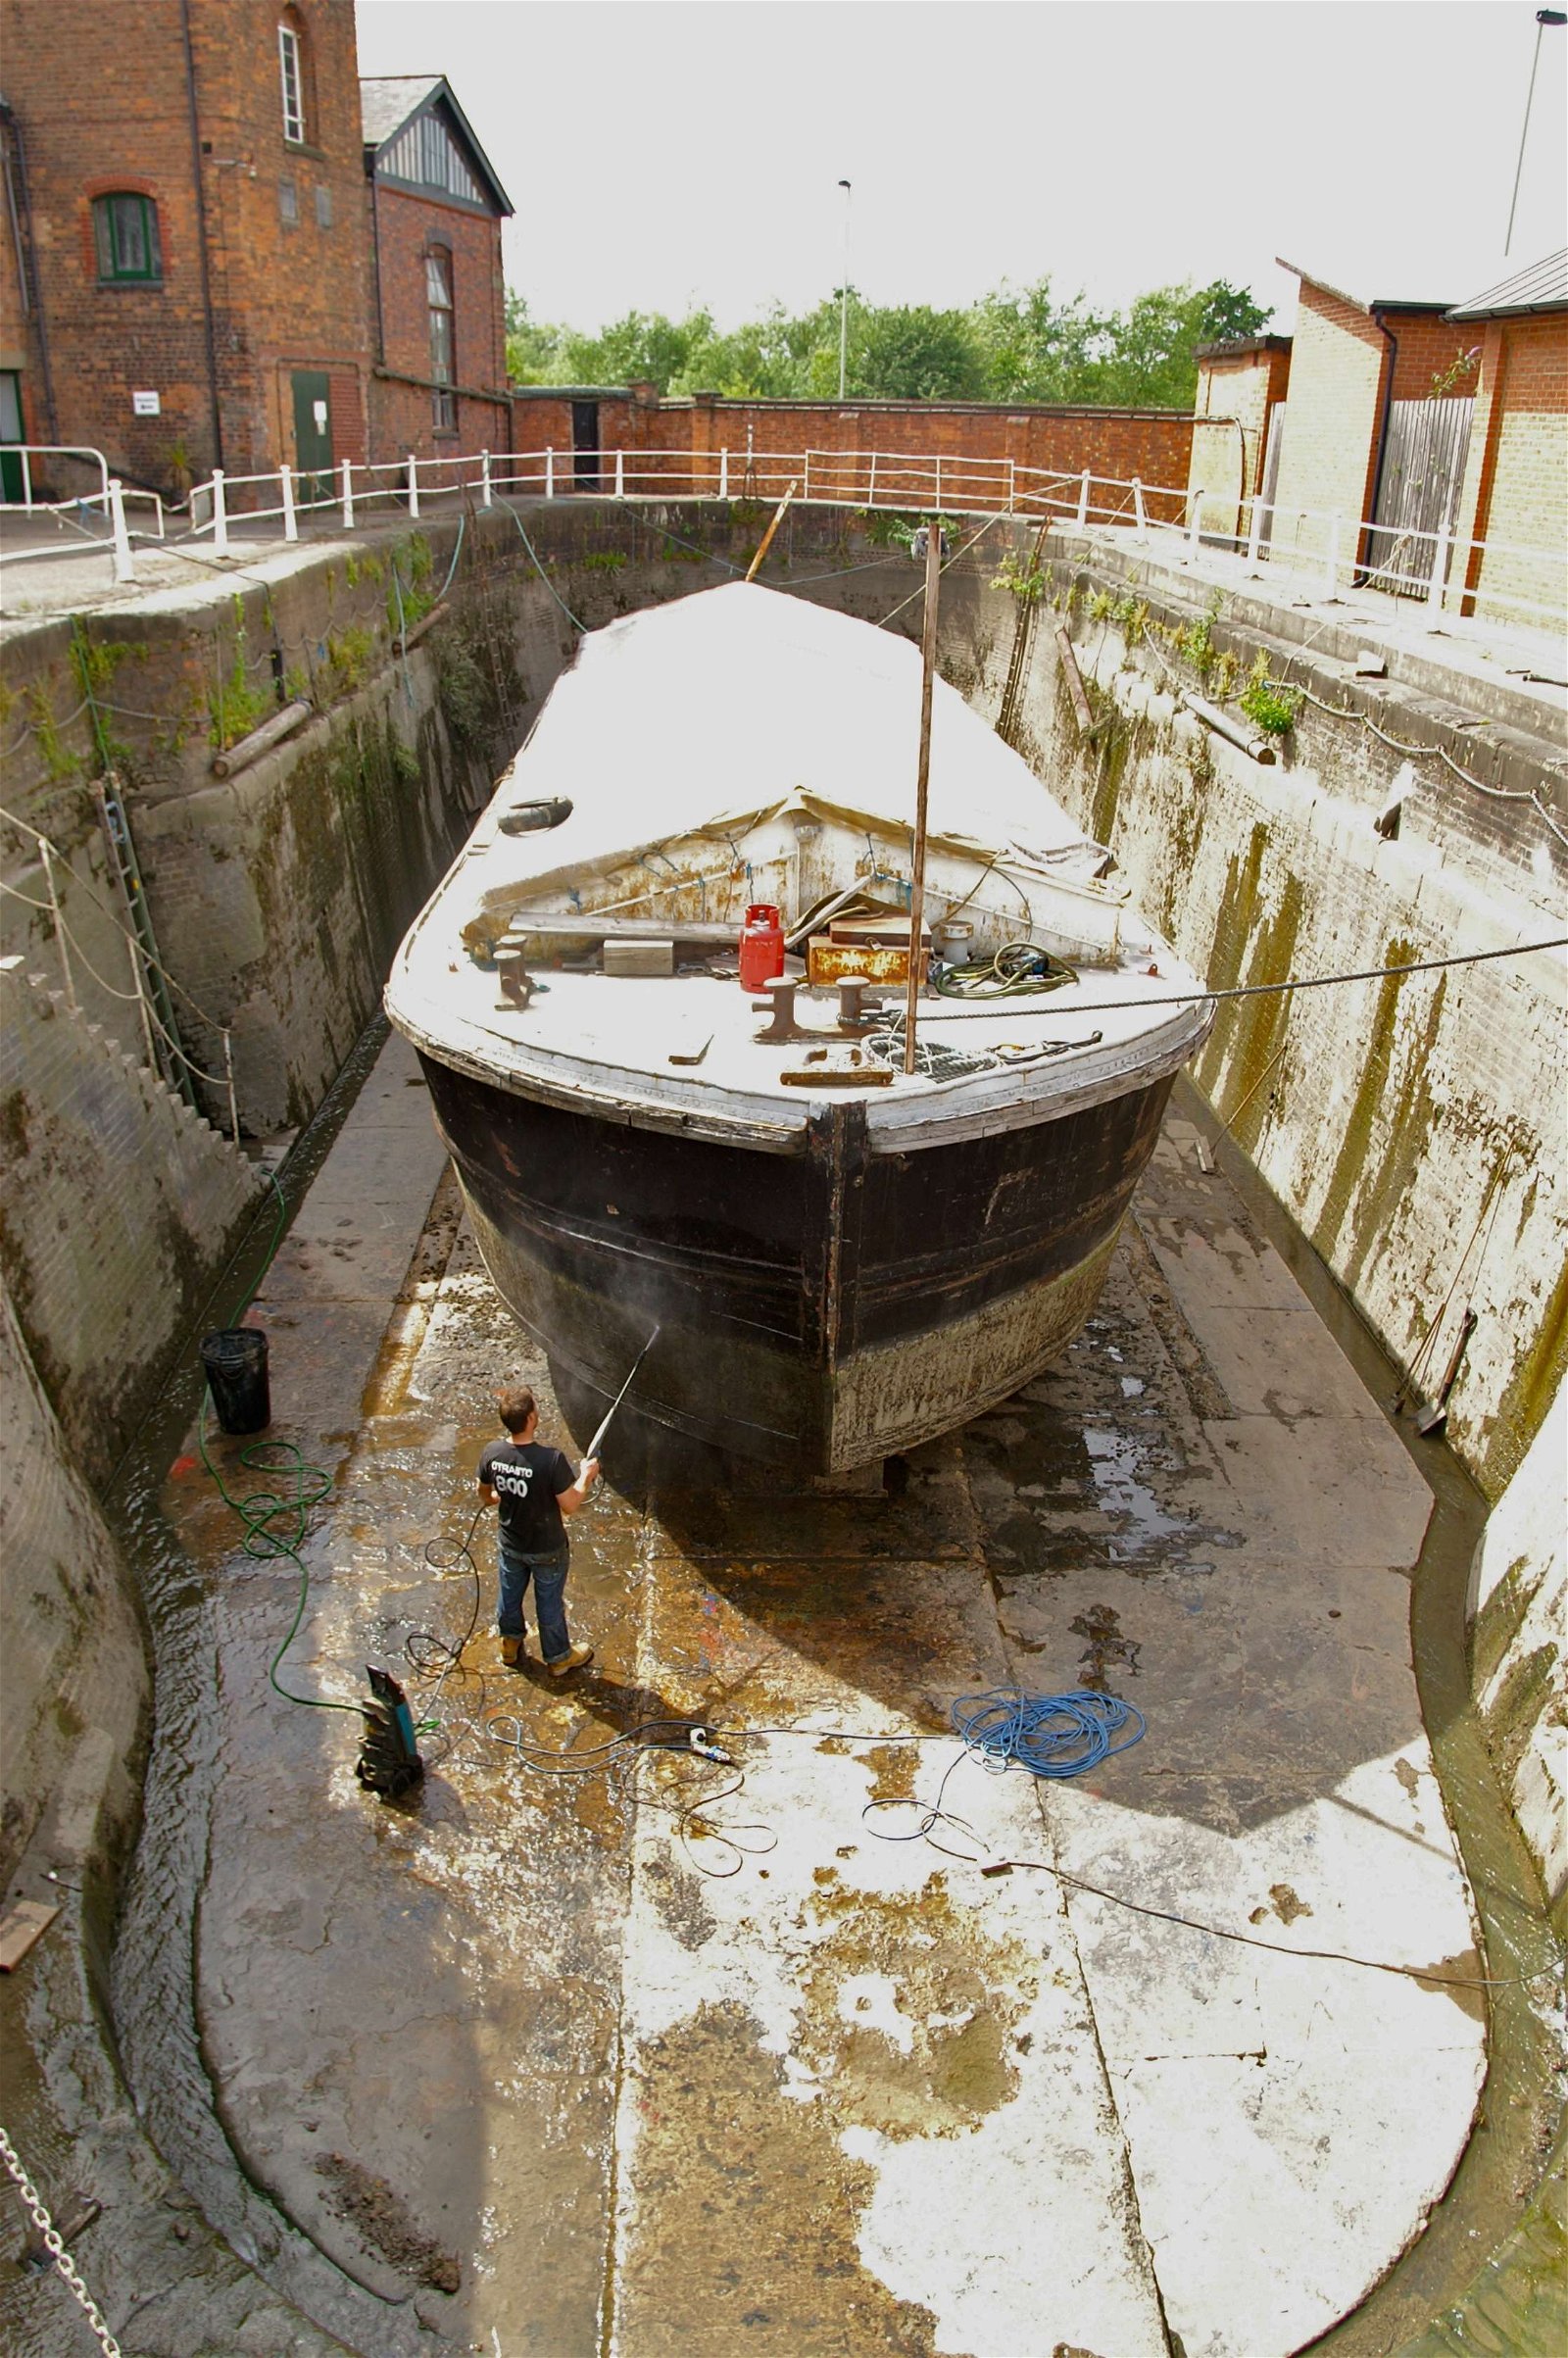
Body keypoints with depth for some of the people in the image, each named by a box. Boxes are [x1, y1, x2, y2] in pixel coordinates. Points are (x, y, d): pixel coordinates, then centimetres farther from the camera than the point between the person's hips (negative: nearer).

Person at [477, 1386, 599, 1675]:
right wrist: (586, 1476, -7)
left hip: (510, 1546, 4)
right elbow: (570, 1506, -24)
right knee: (550, 1605, 19)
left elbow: (485, 1494, 0)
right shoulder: (551, 1460, -36)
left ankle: (510, 1646, 52)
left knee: (510, 1597, 27)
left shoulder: (492, 1453, -20)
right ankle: (558, 1658, 41)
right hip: (547, 1551, -4)